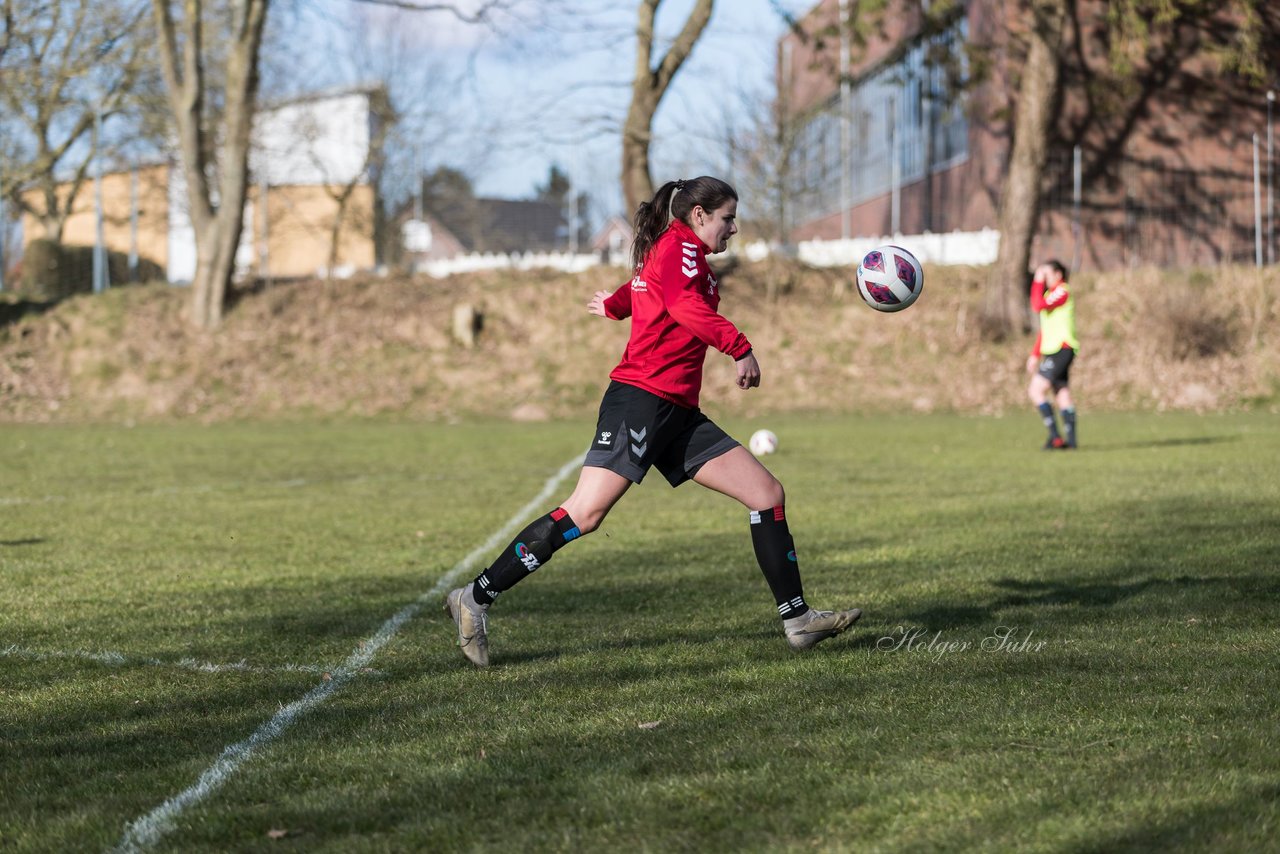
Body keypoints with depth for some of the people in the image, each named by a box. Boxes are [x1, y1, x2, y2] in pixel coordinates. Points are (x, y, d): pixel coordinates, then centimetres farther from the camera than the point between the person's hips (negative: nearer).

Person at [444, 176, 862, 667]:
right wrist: (740, 347, -27)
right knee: (585, 513, -17)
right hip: (642, 399, -10)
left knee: (767, 494, 3)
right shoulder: (681, 246, -4)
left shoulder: (676, 253, 24)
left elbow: (642, 289, 45)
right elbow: (684, 304, -25)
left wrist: (613, 305, 65)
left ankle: (798, 621, 6)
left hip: (677, 414, 10)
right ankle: (475, 599, -11)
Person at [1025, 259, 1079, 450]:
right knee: (1063, 395, 7)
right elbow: (1045, 329, 25)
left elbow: (1038, 306, -25)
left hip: (1060, 351, -10)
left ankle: (1055, 435, -14)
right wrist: (1035, 355, 24)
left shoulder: (1062, 292, -10)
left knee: (1035, 391, -13)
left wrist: (1038, 281, -16)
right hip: (1053, 351, 10)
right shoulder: (1050, 294, 21)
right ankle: (1070, 440, 7)